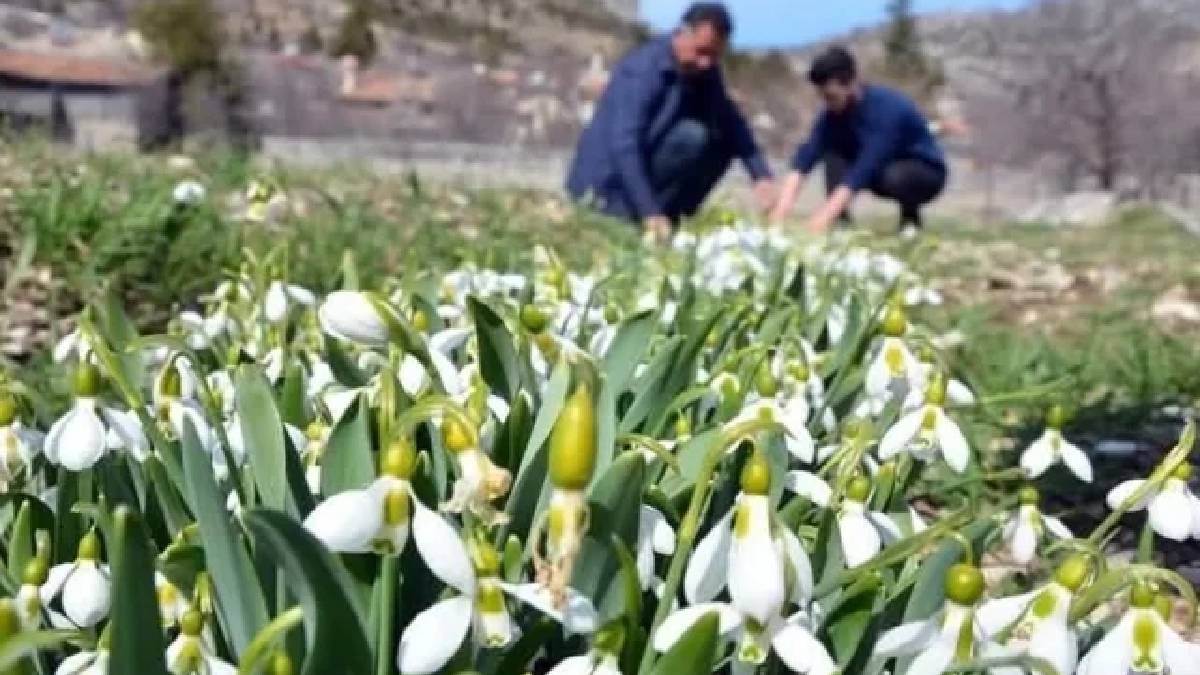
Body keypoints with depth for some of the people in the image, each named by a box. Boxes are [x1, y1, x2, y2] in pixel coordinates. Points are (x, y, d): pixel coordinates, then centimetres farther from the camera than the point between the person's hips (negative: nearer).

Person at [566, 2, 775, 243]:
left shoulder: (704, 72, 3)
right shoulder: (643, 69, -21)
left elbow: (733, 124, 0)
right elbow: (625, 146, -29)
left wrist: (762, 176, -17)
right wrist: (650, 213, -37)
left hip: (644, 171, 8)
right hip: (606, 184, -8)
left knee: (723, 140, -3)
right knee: (690, 137, -25)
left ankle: (666, 219, -4)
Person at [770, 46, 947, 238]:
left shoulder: (886, 108, -32)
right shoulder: (835, 112, -12)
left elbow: (866, 166, -41)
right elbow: (808, 154, -23)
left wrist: (825, 216, -48)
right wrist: (783, 207, -38)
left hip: (927, 172, -6)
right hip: (881, 168, 6)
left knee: (895, 176, -38)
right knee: (833, 151, -15)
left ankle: (910, 217, -7)